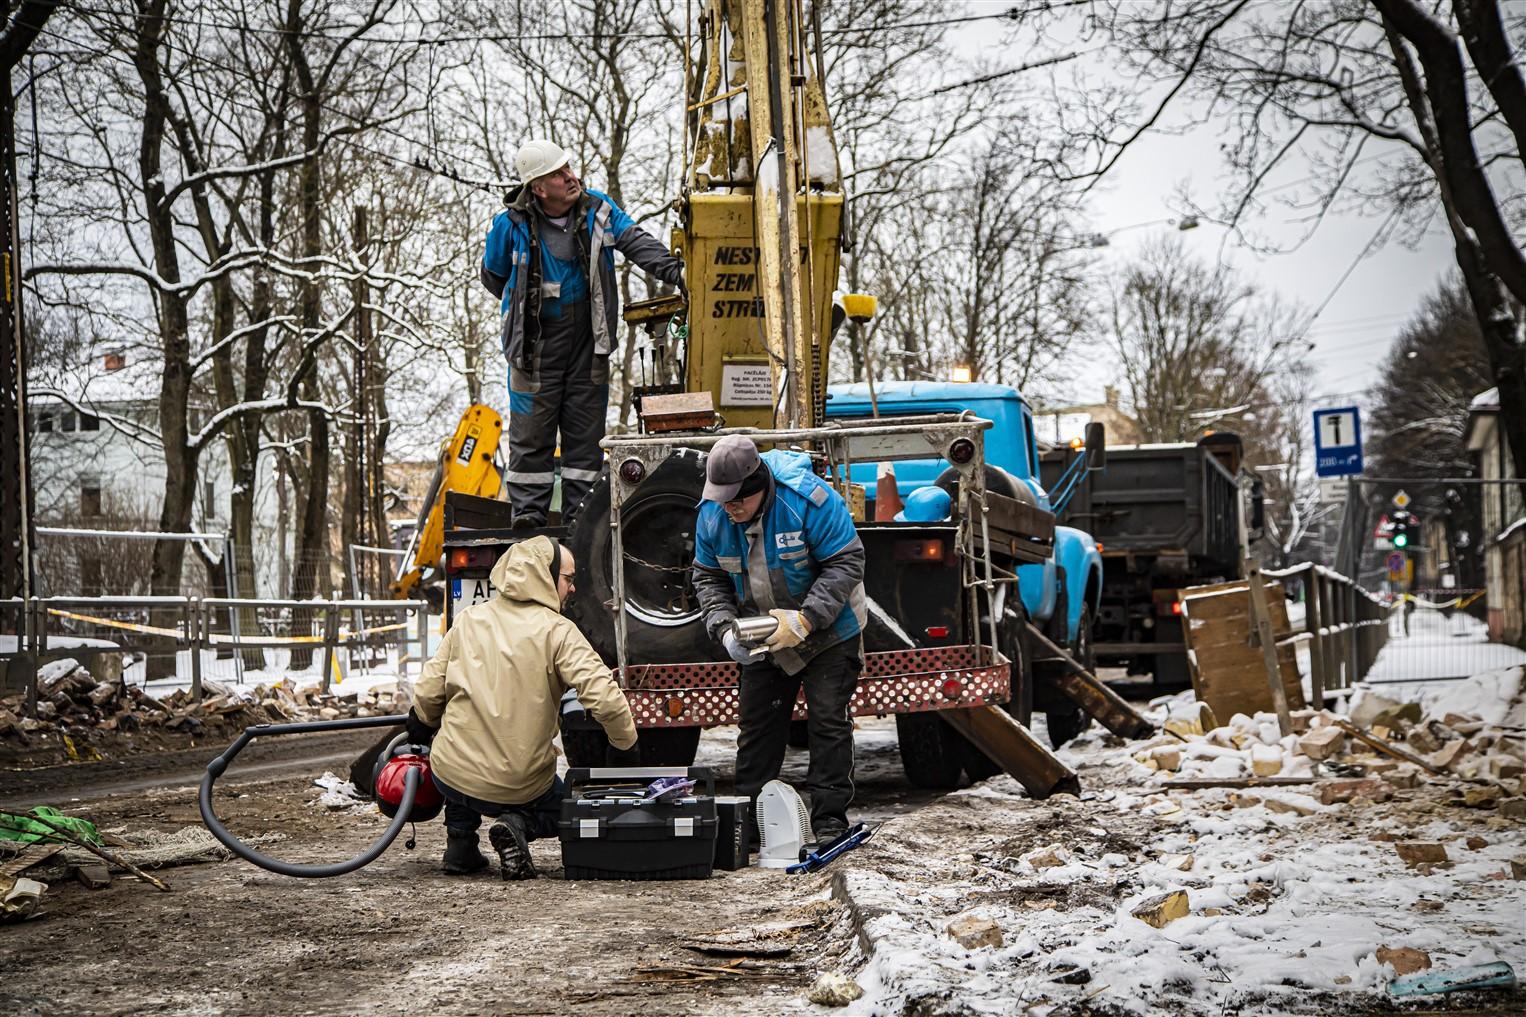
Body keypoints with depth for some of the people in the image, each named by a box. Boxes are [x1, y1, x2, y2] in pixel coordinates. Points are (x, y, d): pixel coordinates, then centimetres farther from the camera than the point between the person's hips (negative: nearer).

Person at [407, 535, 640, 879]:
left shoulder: (469, 619, 3)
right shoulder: (557, 631, -9)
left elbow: (428, 693, 4)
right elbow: (605, 698, -19)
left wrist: (422, 730, 26)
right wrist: (625, 746, -3)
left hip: (453, 778, 3)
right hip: (522, 786, -3)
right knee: (562, 808, 29)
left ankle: (460, 840, 19)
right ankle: (519, 825, -4)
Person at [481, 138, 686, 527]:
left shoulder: (598, 211, -1)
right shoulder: (512, 225, -7)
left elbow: (637, 242, -8)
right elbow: (493, 276, 8)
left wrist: (674, 271, -23)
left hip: (588, 340, 3)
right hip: (537, 342, -2)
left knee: (586, 428, 7)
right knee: (532, 428, 1)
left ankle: (581, 509, 14)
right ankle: (528, 509, 9)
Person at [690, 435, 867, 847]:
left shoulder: (809, 499, -28)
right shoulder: (712, 514, -11)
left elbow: (846, 563, -23)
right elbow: (708, 577, 1)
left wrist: (804, 620, -31)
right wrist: (724, 628, -16)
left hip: (828, 633, -5)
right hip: (764, 639, 5)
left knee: (828, 721, -7)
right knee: (757, 723, 7)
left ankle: (829, 822, -1)